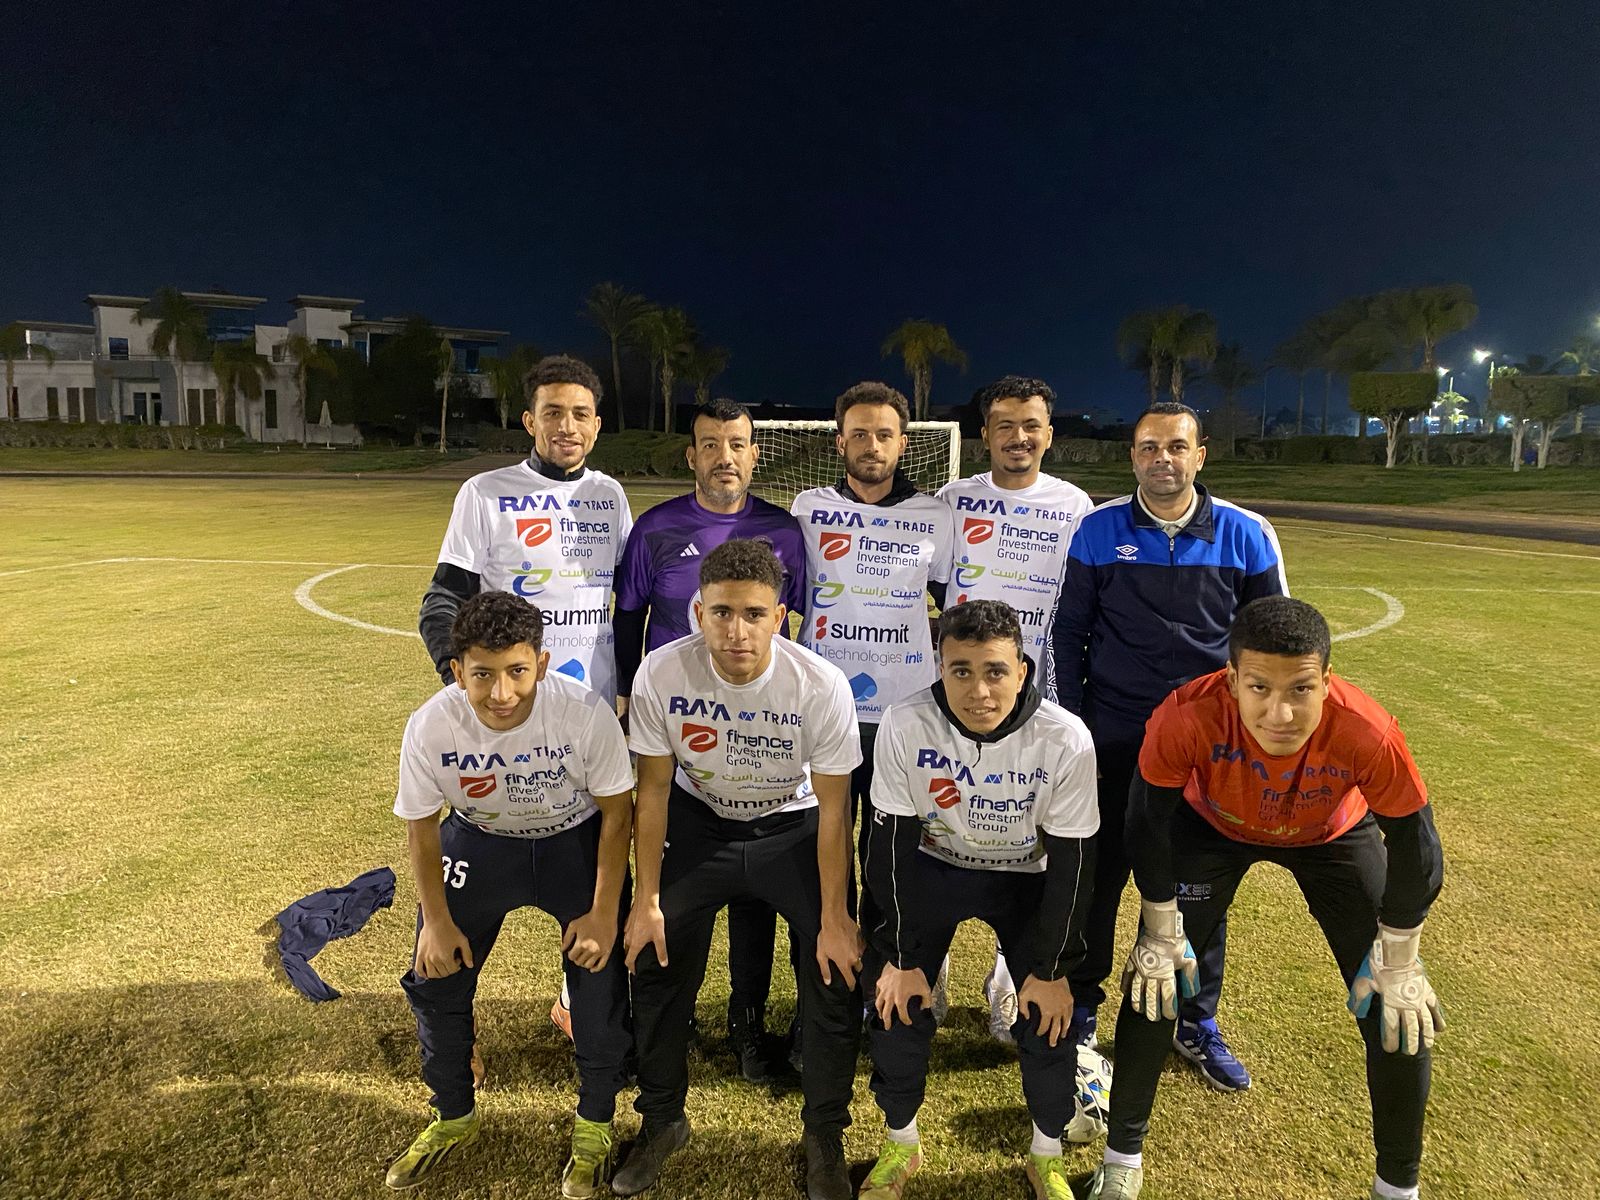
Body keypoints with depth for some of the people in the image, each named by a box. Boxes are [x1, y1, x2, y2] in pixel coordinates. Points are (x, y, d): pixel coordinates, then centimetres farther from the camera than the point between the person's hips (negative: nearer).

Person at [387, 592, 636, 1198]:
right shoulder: (429, 727, -26)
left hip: (576, 840, -2)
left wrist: (604, 913, -14)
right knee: (436, 973, 5)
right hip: (479, 841, 2)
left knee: (599, 975, -7)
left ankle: (594, 1123, 23)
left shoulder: (587, 713, -33)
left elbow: (616, 813, -17)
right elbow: (421, 829, -8)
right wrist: (437, 921, -4)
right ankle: (453, 1116, 34)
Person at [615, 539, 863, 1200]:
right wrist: (647, 899, -7)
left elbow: (833, 807, -17)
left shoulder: (821, 686, -29)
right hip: (700, 821, 2)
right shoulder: (662, 673, -25)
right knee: (656, 962, 0)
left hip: (793, 826, -1)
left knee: (837, 971, -8)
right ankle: (662, 1120, 27)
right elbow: (654, 788, -11)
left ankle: (824, 1135, 19)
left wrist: (834, 917, -14)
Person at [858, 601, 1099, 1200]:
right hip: (934, 866, 1)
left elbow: (1070, 859, -15)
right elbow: (890, 841, -16)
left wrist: (1051, 968, -10)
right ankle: (900, 1143, 22)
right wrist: (900, 957, -11)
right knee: (895, 1002, -6)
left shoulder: (1066, 740, -28)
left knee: (1048, 1014, -7)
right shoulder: (906, 725, -27)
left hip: (1026, 876, 0)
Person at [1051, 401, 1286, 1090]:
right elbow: (1068, 633, 1)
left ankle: (1197, 1023, 31)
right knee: (1099, 876, 9)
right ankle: (1080, 1009, 29)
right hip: (1114, 740, -1)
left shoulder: (1246, 536, -1)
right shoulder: (1098, 531, -3)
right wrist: (1074, 725, -1)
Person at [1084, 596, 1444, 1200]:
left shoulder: (1368, 734, -40)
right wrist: (1163, 936, -10)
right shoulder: (1187, 717, -41)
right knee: (1154, 981, -3)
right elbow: (1148, 822, -21)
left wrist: (1398, 967, -8)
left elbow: (1415, 851, -20)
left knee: (1399, 1011, 0)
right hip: (1214, 826, 0)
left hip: (1335, 834, 1)